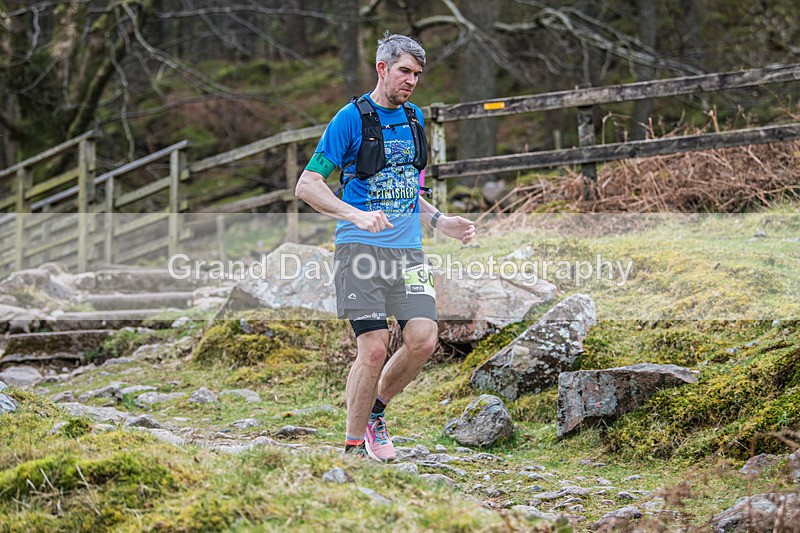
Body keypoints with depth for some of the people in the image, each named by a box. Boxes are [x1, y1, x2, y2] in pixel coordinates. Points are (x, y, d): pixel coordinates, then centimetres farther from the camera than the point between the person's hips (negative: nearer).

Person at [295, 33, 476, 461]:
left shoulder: (415, 118, 16)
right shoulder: (351, 119, -5)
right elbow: (307, 186, -8)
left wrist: (439, 221, 13)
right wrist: (357, 216, -21)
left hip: (408, 249, 6)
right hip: (361, 249, -6)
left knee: (423, 339, -9)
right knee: (374, 347, -11)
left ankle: (375, 410, 15)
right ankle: (354, 443, 6)